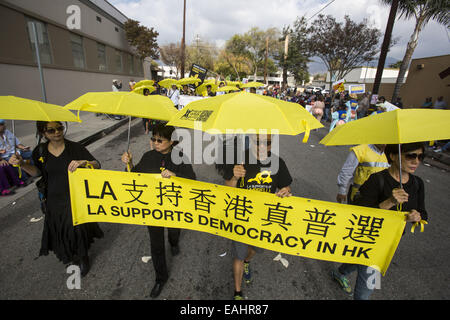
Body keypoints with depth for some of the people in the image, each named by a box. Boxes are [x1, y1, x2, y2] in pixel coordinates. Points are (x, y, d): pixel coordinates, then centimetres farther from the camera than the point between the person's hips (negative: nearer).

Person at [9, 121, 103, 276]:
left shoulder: (75, 147, -12)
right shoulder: (40, 151, -2)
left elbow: (97, 165, -13)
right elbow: (37, 172, 10)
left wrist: (84, 162, -33)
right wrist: (22, 164, -8)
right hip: (54, 199, 3)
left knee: (77, 227, 4)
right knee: (60, 230, 16)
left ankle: (83, 257, 31)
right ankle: (68, 255, 45)